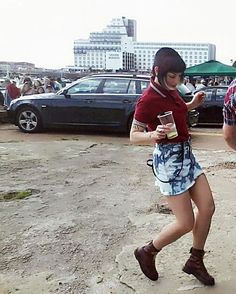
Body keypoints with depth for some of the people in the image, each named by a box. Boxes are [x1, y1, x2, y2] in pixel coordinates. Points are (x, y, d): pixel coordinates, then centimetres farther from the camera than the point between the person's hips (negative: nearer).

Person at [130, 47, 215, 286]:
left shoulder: (170, 90, 5)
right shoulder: (148, 99, -19)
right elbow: (134, 136, -15)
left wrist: (192, 104, 6)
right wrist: (153, 135, -35)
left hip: (186, 154, 9)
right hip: (169, 159, -9)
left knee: (207, 207, 9)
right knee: (186, 223, -3)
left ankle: (195, 261, 25)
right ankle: (146, 252, 20)